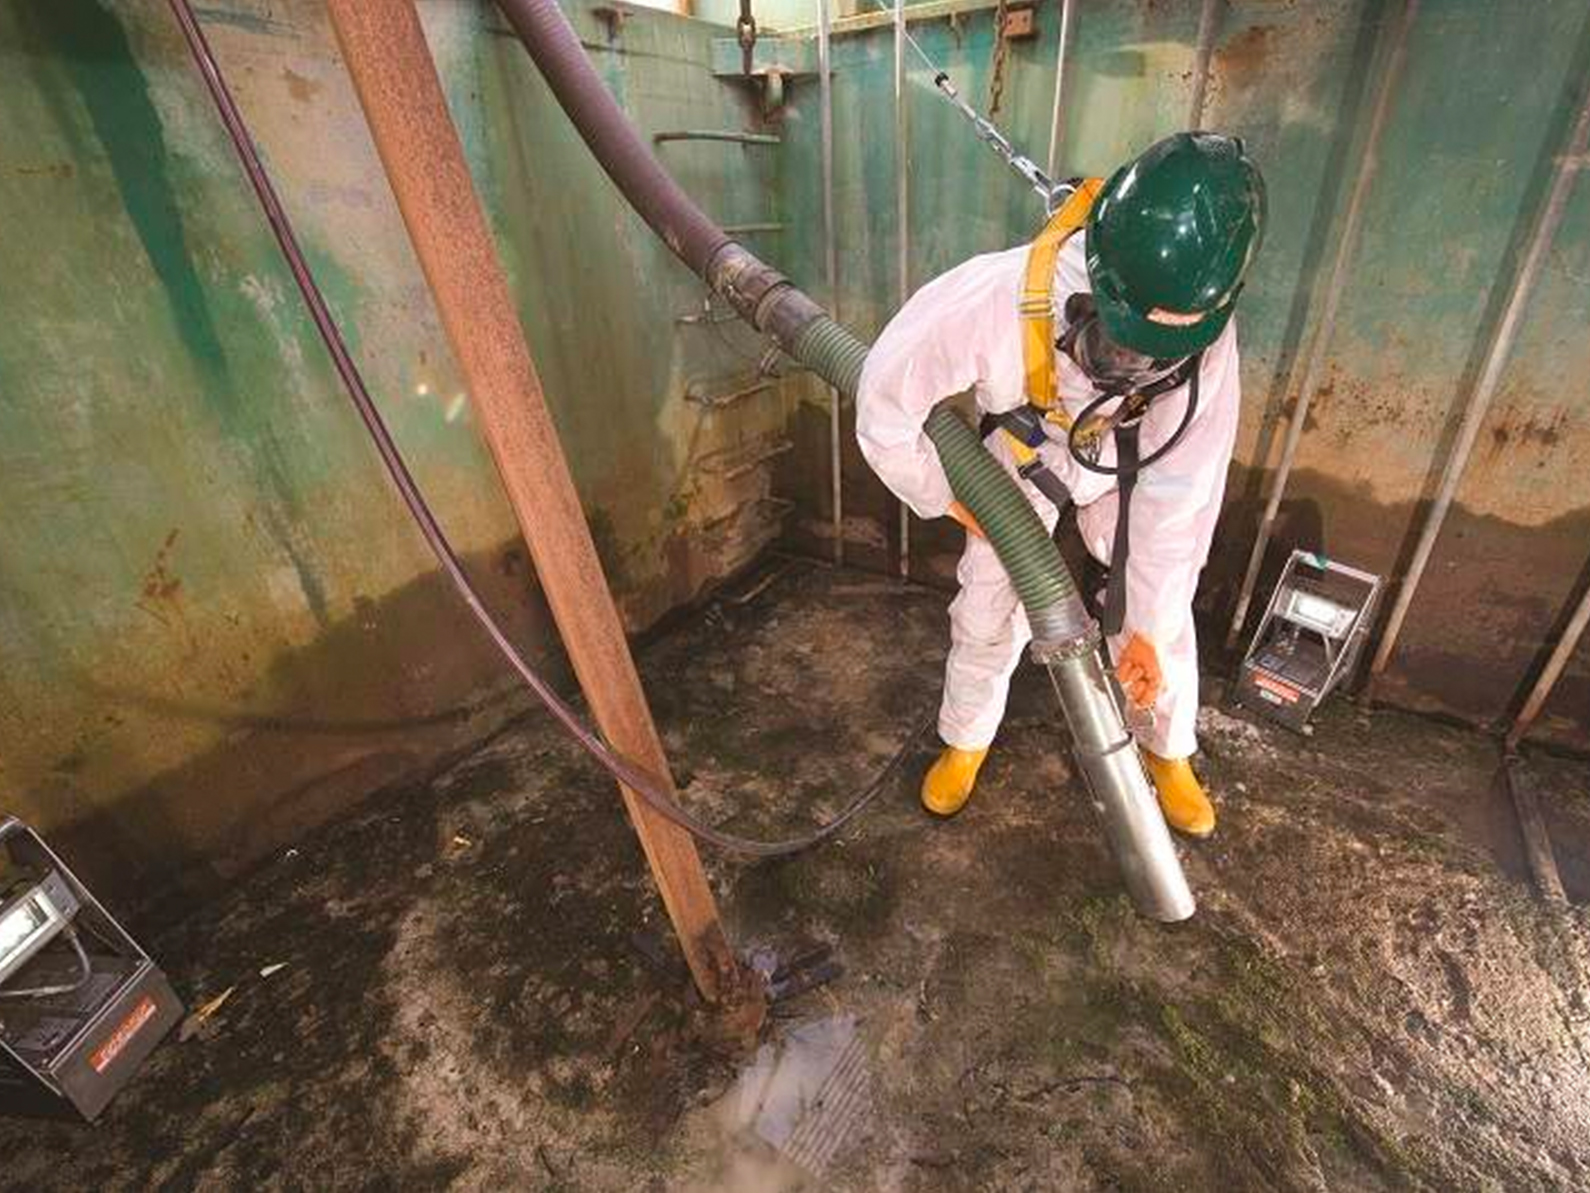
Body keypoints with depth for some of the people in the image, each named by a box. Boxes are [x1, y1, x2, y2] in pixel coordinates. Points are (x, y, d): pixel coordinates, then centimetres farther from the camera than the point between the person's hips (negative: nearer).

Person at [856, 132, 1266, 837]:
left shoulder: (1208, 345, -33)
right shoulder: (998, 300, -41)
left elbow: (1179, 498, -23)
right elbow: (884, 406, -28)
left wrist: (1148, 625, -20)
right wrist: (945, 496, -14)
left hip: (1130, 462, 2)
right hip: (1022, 455, -1)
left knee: (1165, 613, 5)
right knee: (987, 611, 4)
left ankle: (1169, 751, 33)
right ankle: (966, 739, 31)